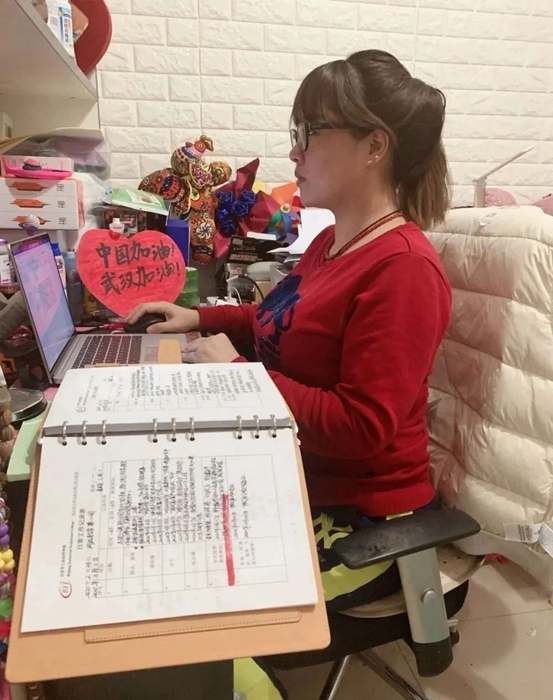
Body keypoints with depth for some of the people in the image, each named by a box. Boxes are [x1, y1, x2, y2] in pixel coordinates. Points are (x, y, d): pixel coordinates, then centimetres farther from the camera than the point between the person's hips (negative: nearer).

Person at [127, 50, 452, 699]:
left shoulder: (402, 268, -22)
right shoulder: (334, 240, 6)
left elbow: (361, 428, -25)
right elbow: (287, 321, 22)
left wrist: (236, 371, -20)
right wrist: (201, 318, 11)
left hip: (355, 518, -8)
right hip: (290, 476, 8)